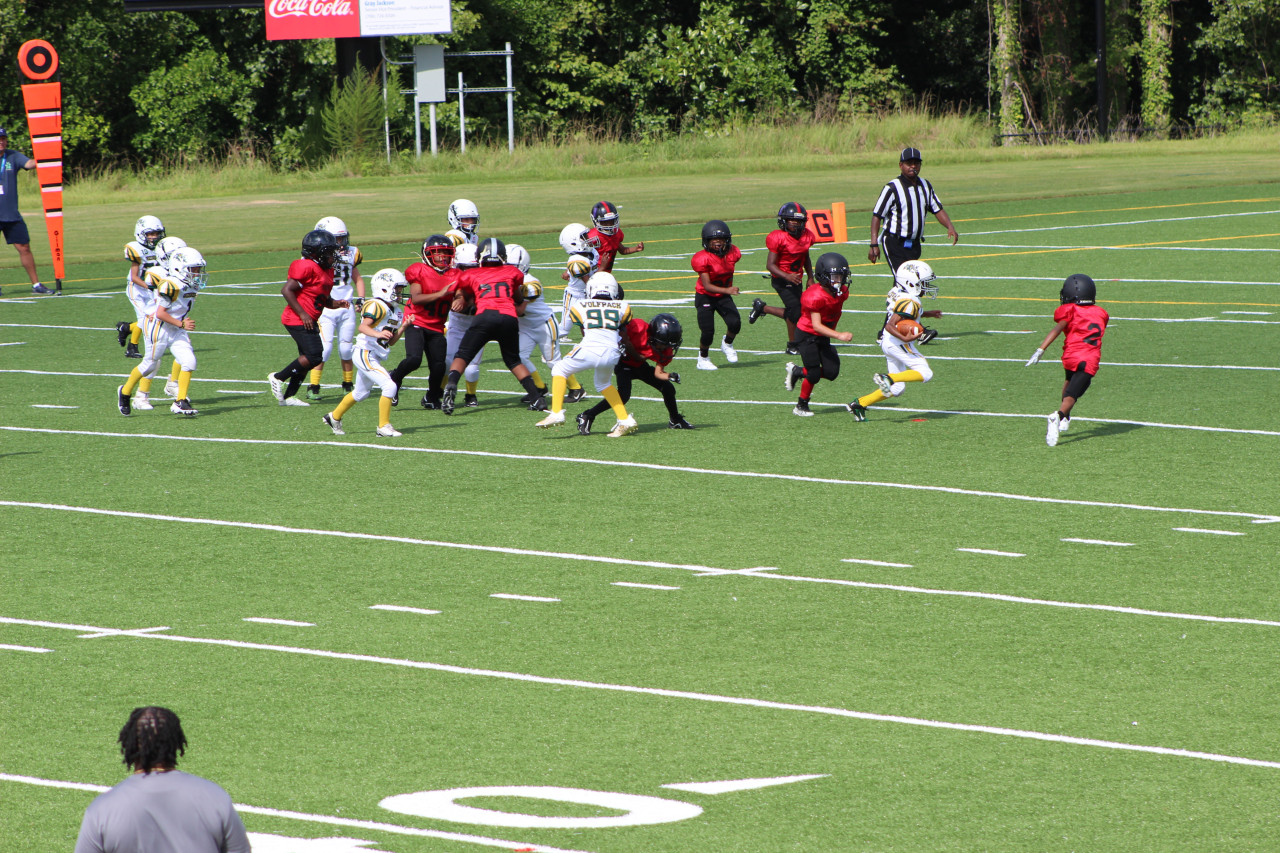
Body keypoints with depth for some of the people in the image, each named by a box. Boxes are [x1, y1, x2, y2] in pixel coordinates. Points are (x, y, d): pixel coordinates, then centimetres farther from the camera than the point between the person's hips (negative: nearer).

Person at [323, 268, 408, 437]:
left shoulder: (395, 313, 14)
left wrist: (403, 327, 3)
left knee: (360, 392, 23)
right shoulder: (376, 306, -15)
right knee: (389, 386, -17)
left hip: (373, 357, 10)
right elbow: (363, 327, -29)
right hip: (365, 352, -10)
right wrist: (378, 334, -45)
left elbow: (391, 342, 14)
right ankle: (383, 426, -10)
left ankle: (334, 417, 40)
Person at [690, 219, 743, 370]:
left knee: (735, 324, -16)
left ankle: (727, 344, 17)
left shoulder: (732, 253, -10)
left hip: (723, 296, 4)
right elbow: (707, 285, -30)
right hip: (705, 297, -4)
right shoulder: (703, 259, -26)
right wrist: (727, 290, -42)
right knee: (708, 332, -12)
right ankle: (703, 359, 16)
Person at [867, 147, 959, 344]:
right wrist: (874, 244, -15)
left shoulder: (925, 186, 9)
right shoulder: (892, 188, -11)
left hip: (914, 244, 7)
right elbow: (877, 215, -10)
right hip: (894, 244, -7)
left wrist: (950, 226, -5)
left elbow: (937, 209, 14)